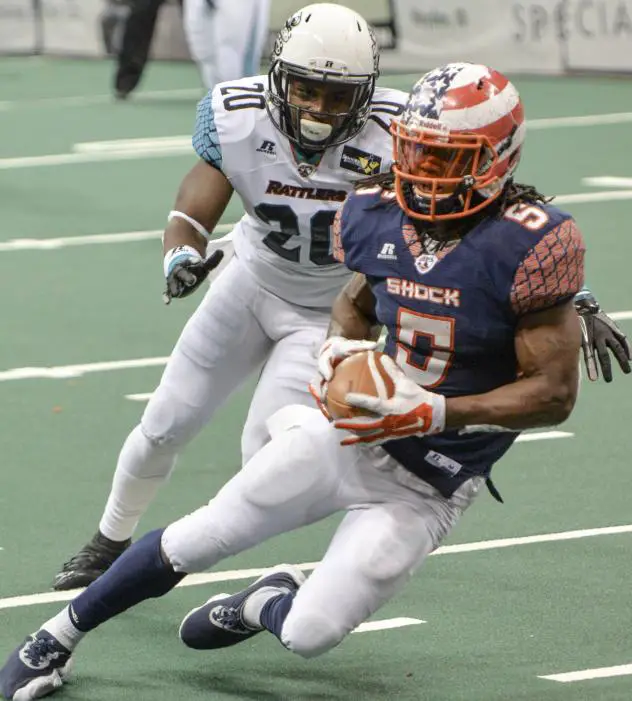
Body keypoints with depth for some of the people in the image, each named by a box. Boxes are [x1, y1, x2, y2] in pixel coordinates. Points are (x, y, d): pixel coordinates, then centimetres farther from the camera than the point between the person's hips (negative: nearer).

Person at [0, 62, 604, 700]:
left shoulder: (529, 245, -25)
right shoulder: (377, 215, -7)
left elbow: (554, 393, -21)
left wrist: (434, 414, -29)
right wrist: (340, 348, -8)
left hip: (425, 489, -4)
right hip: (349, 431, 4)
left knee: (308, 636, -6)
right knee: (197, 539, 4)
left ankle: (265, 606, 32)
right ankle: (58, 636, 26)